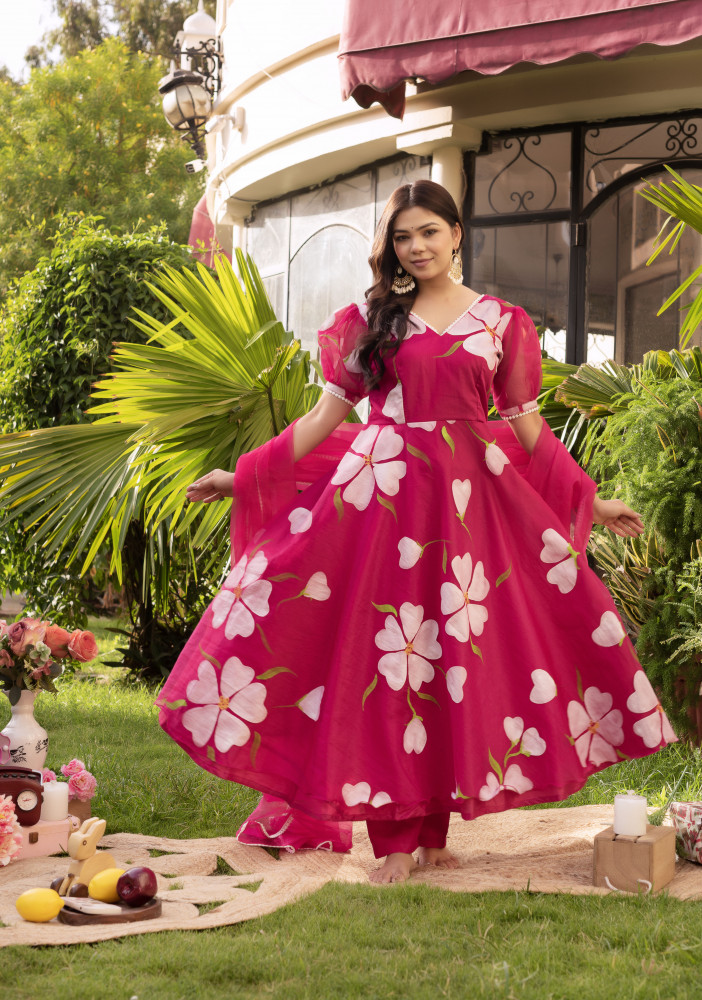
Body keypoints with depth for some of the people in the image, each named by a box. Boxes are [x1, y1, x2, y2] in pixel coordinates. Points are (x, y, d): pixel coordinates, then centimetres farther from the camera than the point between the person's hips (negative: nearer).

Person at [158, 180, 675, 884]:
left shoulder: (501, 322, 9)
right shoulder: (368, 319, 10)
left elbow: (528, 429, 12)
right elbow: (326, 416, 10)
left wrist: (591, 501, 9)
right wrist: (242, 477, 5)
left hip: (471, 497, 0)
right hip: (380, 494, 0)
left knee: (455, 662, -1)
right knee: (385, 662, -4)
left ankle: (434, 832, 10)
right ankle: (395, 840, 2)